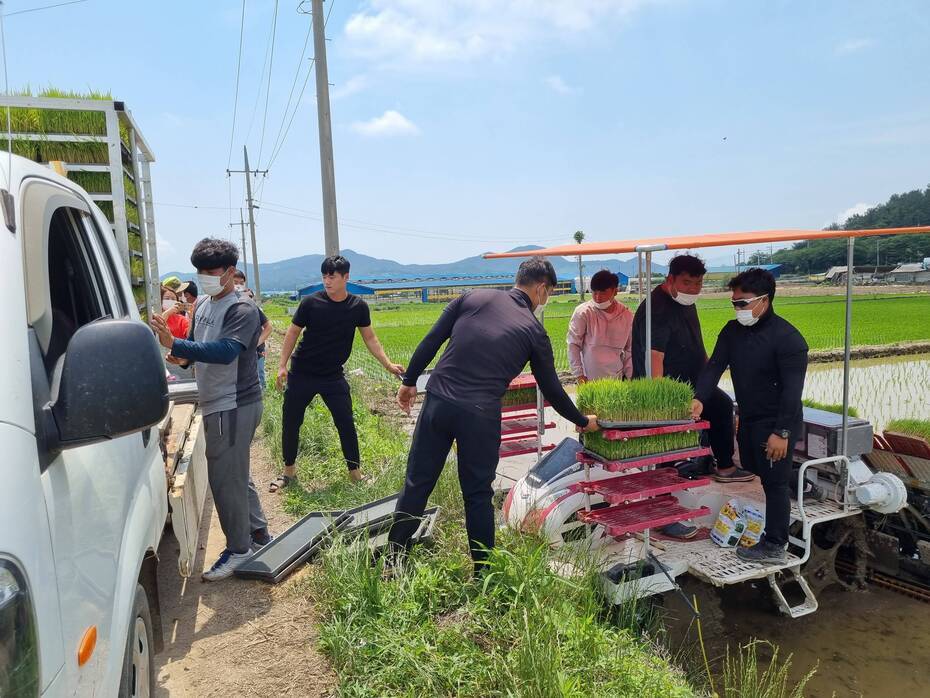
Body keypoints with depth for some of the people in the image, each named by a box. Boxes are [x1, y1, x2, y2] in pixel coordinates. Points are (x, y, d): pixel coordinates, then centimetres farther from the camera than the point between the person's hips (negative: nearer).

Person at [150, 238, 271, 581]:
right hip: (217, 403, 9)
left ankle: (238, 548, 13)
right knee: (236, 474, 18)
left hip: (234, 405, -9)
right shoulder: (203, 304, 11)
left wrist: (175, 344, -38)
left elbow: (226, 351, -31)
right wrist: (183, 357, 1)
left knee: (225, 478, -2)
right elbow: (198, 344, 22)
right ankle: (258, 533, 34)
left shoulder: (242, 309, -16)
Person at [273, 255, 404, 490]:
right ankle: (289, 471, 27)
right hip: (302, 374, 0)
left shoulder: (358, 307, -6)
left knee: (346, 424, 0)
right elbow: (293, 332, -2)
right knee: (290, 423, 7)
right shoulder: (311, 302, -11)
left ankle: (355, 472, 15)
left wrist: (388, 365, -4)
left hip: (333, 376, 1)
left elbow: (370, 338, 4)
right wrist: (282, 366, -6)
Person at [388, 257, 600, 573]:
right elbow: (551, 389, 12)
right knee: (478, 496, 13)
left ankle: (394, 561, 26)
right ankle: (483, 572, 24)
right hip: (480, 416, -2)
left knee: (417, 485, 13)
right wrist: (583, 421, 26)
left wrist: (409, 380, 14)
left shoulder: (473, 297, 7)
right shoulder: (534, 331, 4)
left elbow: (431, 341, 4)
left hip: (437, 402, 3)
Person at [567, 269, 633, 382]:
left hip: (617, 379, 3)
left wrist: (629, 376, 7)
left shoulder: (626, 314, 1)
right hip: (589, 380, -2)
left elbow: (630, 349, 10)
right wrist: (578, 375, -7)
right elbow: (573, 344, -5)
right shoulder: (583, 312, -9)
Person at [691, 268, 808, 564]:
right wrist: (699, 398, -20)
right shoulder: (733, 331, 3)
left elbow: (792, 390, -21)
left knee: (774, 482, 2)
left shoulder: (787, 337, -19)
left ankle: (774, 546, 14)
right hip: (748, 420, 8)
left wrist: (782, 432, -23)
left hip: (775, 423, -8)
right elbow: (714, 366, -4)